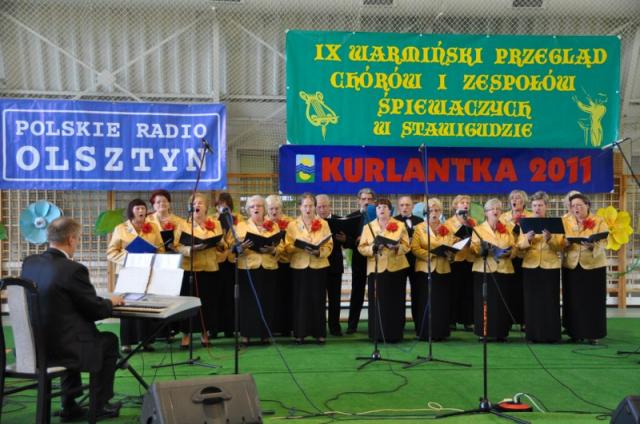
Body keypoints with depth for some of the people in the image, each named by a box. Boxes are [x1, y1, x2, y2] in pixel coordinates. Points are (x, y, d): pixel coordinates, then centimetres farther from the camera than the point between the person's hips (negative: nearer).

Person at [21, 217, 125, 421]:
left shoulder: (29, 262, 1)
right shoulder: (74, 269, -19)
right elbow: (96, 311, -11)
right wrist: (111, 301, 11)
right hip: (57, 348, -7)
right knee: (109, 340, 18)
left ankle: (70, 406, 34)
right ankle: (99, 406, 26)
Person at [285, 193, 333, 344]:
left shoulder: (323, 224, 6)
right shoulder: (292, 225, 6)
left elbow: (329, 245, 1)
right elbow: (288, 247, 0)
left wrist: (319, 251, -18)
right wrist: (301, 246, -18)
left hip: (319, 266, 0)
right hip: (299, 266, 0)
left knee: (318, 299, 1)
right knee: (300, 299, -2)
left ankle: (319, 333, 8)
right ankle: (300, 333, 5)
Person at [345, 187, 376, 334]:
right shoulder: (352, 217, 3)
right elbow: (346, 241, -1)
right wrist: (356, 241, -20)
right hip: (359, 258, 1)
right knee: (357, 292, 7)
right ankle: (352, 325, 12)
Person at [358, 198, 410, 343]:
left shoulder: (400, 225, 6)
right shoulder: (368, 227, 9)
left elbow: (406, 246, 0)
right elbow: (361, 248, 3)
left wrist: (396, 247, -19)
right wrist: (373, 247, -15)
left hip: (396, 268, 0)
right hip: (376, 269, 1)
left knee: (394, 303, 0)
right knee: (377, 302, -2)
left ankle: (394, 335, 6)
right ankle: (378, 335, 4)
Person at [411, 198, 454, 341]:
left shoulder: (447, 229, 13)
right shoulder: (420, 228, 5)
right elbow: (415, 248, -6)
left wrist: (449, 254, -14)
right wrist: (430, 254, -19)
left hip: (443, 269, 3)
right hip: (425, 269, -2)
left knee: (442, 302, 2)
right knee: (425, 302, -3)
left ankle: (440, 332, 9)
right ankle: (425, 333, 3)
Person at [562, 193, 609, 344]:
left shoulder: (599, 221, 1)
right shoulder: (567, 222, 10)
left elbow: (604, 242, -8)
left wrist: (592, 246, -28)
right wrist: (566, 243, -16)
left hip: (593, 265, -2)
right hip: (572, 265, 2)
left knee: (593, 301, -1)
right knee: (574, 300, 3)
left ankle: (593, 334, 5)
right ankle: (576, 333, 11)